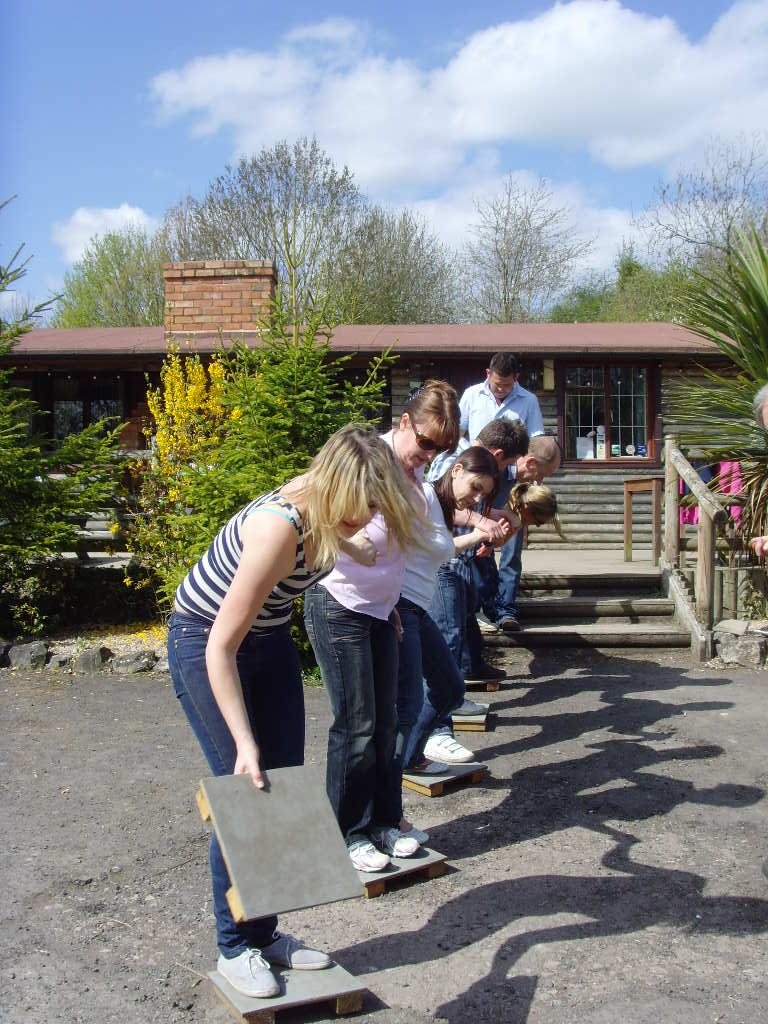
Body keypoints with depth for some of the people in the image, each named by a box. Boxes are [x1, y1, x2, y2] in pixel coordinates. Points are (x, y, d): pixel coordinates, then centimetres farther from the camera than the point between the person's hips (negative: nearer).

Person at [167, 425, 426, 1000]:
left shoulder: (324, 519, -13)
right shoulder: (278, 528, -35)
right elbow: (221, 648, -32)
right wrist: (245, 743, -31)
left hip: (269, 639, 8)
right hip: (205, 643, -8)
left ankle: (266, 934, 21)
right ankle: (234, 948, 11)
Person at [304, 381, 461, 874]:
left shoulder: (413, 472, 7)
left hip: (380, 609, 8)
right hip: (340, 607, -8)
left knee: (385, 721, 12)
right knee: (356, 725, -1)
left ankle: (384, 821, 26)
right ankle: (350, 834, 14)